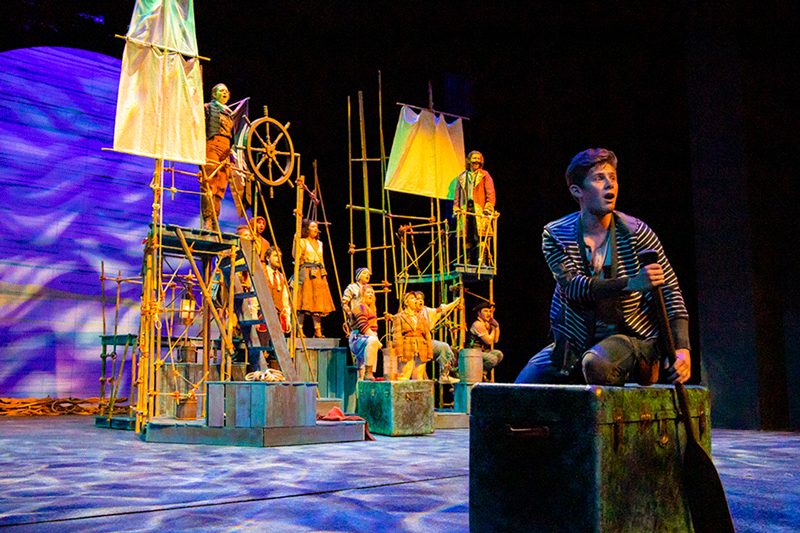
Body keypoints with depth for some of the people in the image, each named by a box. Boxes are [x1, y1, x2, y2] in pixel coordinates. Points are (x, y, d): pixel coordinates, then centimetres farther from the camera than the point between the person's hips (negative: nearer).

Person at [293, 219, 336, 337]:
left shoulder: (319, 243, 19)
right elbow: (296, 257, -11)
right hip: (306, 274, -6)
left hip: (318, 275, 6)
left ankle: (318, 331, 3)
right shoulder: (302, 242, 1)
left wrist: (324, 275, 14)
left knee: (318, 301, 1)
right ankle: (299, 329, -9)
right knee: (304, 302, -10)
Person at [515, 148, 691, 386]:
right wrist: (630, 284, -34)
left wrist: (682, 349, -19)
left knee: (596, 364, -37)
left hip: (632, 336, -3)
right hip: (575, 338, 3)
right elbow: (572, 286, -20)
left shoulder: (636, 233, -7)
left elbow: (670, 291, -6)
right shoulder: (555, 235, -6)